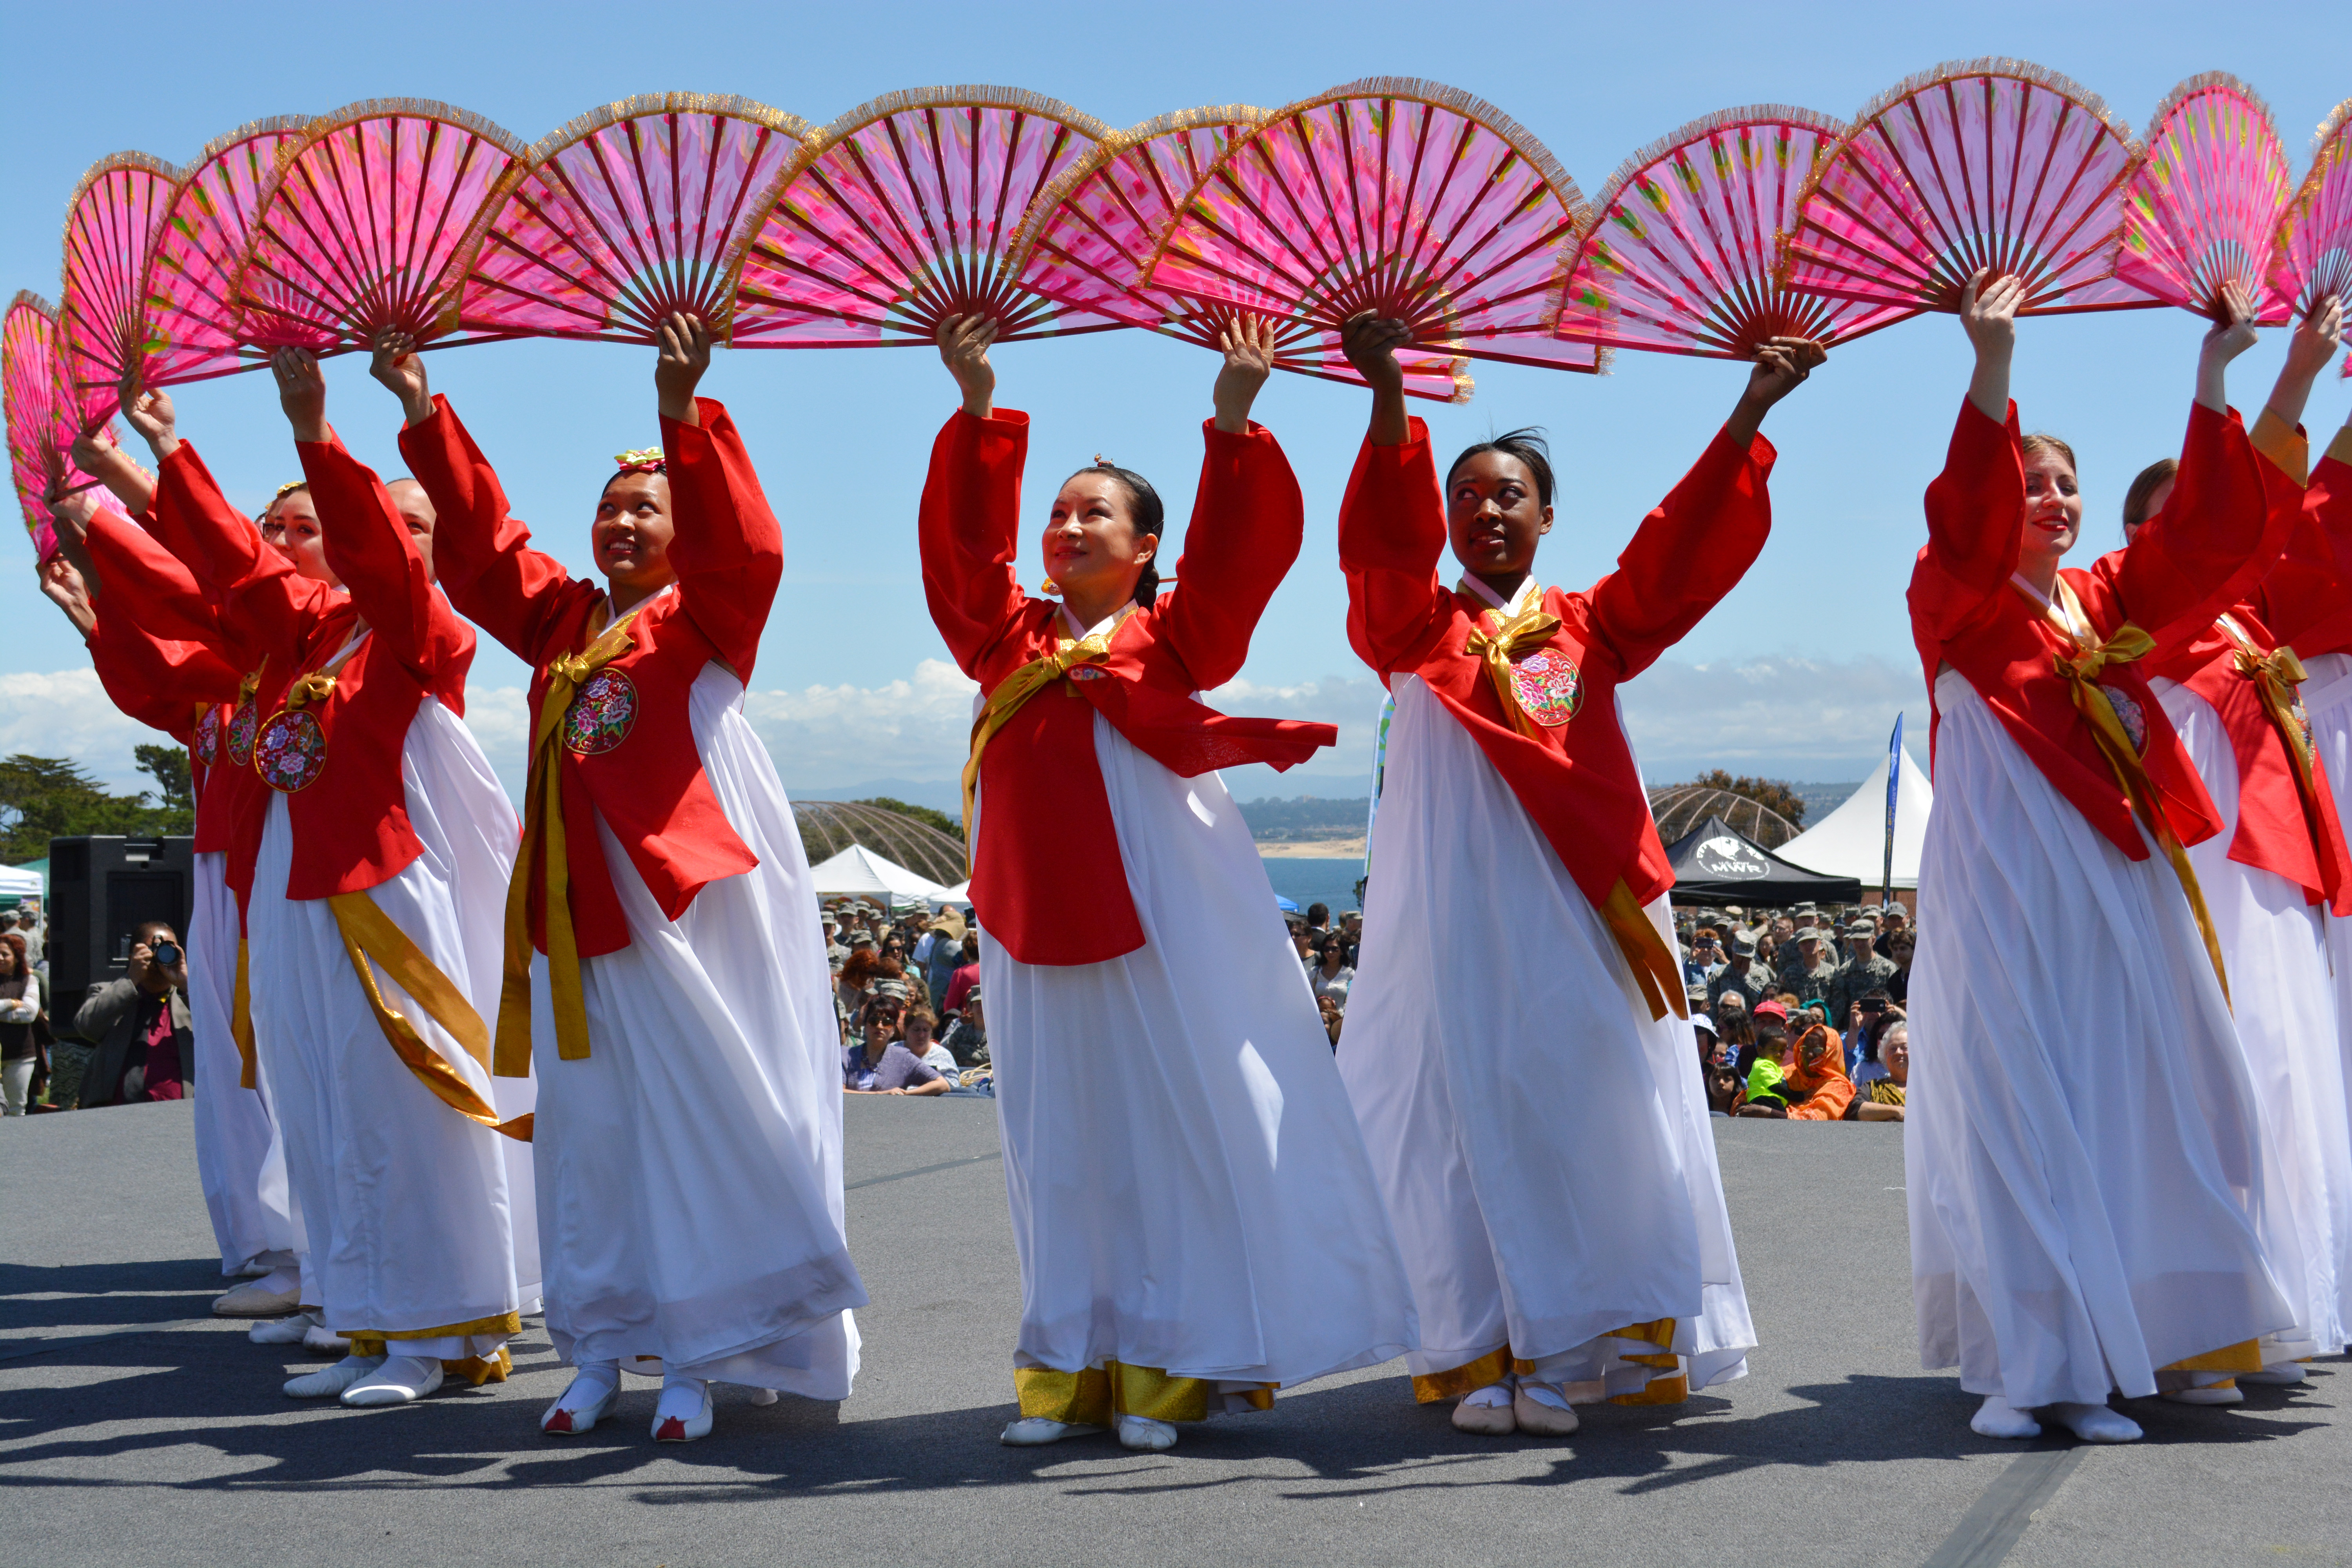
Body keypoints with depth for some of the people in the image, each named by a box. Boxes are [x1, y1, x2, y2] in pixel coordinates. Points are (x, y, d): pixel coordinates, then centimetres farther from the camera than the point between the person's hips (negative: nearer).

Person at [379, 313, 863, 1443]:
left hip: (690, 902, -5)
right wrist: (424, 418, 3)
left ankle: (697, 1359, 3)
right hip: (579, 905, 5)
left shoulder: (703, 618, 2)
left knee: (706, 1122, -4)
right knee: (589, 1127, 8)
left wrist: (683, 418, -30)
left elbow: (742, 547, -17)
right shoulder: (559, 619, 17)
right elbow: (480, 540, 14)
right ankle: (603, 1349, 17)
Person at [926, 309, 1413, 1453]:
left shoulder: (1172, 636, 6)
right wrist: (978, 411, -6)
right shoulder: (1010, 639, 12)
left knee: (1183, 1131, 0)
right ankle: (1070, 1368, 13)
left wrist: (1233, 424, -17)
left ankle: (1169, 1367, 7)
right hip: (1040, 919, 3)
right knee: (1062, 1142, 6)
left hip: (1162, 917, -3)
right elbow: (964, 540, 3)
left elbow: (1239, 548, -7)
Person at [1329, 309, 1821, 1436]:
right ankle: (1481, 1355, -2)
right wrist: (1389, 396, -26)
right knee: (1469, 1106, -4)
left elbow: (1681, 548, 3)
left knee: (1595, 1108, 1)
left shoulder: (1590, 625, 14)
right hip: (1459, 905, -2)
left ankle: (1621, 1339, 7)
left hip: (1584, 898, 2)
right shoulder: (1417, 627, 7)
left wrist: (1748, 416, -8)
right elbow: (1386, 538, -10)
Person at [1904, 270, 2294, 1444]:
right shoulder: (1956, 601, 2)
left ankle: (2096, 1359, 7)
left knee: (2125, 1107, 2)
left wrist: (2212, 382, 3)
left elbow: (2207, 534, 9)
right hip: (2003, 888, -6)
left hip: (2114, 881, 6)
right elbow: (1967, 518, -17)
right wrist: (1991, 368, -27)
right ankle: (2023, 1369, -6)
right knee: (2013, 1112, -7)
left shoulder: (2109, 600, 17)